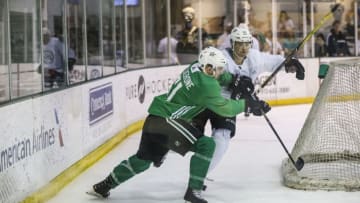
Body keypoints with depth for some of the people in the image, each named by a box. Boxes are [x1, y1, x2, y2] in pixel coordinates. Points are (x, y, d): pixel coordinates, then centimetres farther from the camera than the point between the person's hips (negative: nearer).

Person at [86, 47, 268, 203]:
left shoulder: (195, 67, 7)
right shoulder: (206, 85, -18)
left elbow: (218, 76, 26)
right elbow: (224, 108, -13)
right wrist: (246, 103, -1)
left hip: (156, 117, 10)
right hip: (166, 120, -10)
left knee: (143, 160, 21)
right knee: (205, 145, -11)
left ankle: (103, 186, 30)